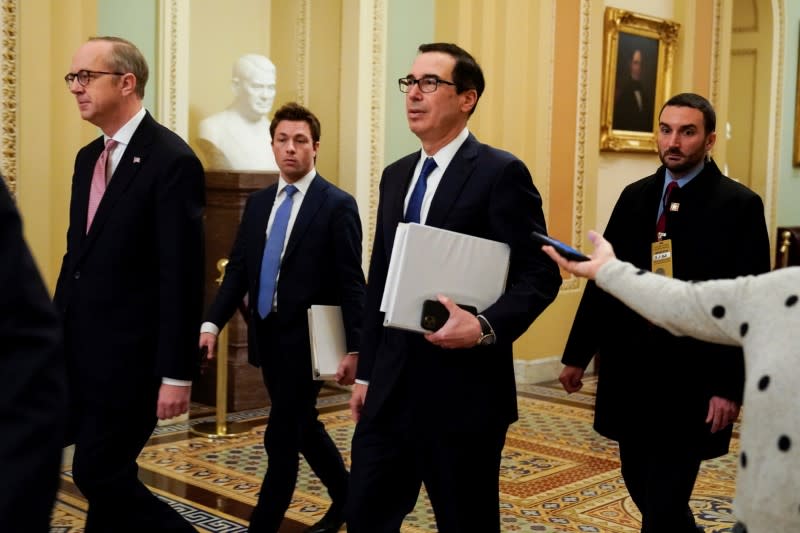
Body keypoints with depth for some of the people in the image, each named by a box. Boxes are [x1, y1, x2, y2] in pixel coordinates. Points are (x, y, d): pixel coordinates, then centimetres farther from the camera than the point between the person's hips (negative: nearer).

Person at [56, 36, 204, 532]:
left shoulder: (172, 160, -14)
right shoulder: (88, 157, 12)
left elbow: (183, 275, -17)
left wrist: (177, 373, -17)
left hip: (130, 354, -8)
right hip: (80, 350, 8)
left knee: (99, 474, -1)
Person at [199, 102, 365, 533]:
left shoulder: (337, 205, -8)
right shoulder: (258, 202, 10)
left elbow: (351, 283, -10)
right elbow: (238, 270, 7)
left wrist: (354, 348, -14)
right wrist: (212, 323, -6)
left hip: (306, 339, -7)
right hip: (267, 336, 7)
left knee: (282, 438, -3)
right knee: (302, 426, 19)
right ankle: (345, 498, 40)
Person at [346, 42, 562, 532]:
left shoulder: (501, 172, -8)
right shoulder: (396, 175, 13)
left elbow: (540, 275, -11)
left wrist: (486, 327, -26)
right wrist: (366, 370, 16)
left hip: (464, 386, -6)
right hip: (392, 384, 6)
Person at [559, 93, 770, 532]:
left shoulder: (738, 205, -6)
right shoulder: (634, 196, 8)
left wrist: (731, 386, -14)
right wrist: (577, 354, 8)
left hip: (690, 374, -5)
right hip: (630, 368, 5)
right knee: (640, 486, 17)